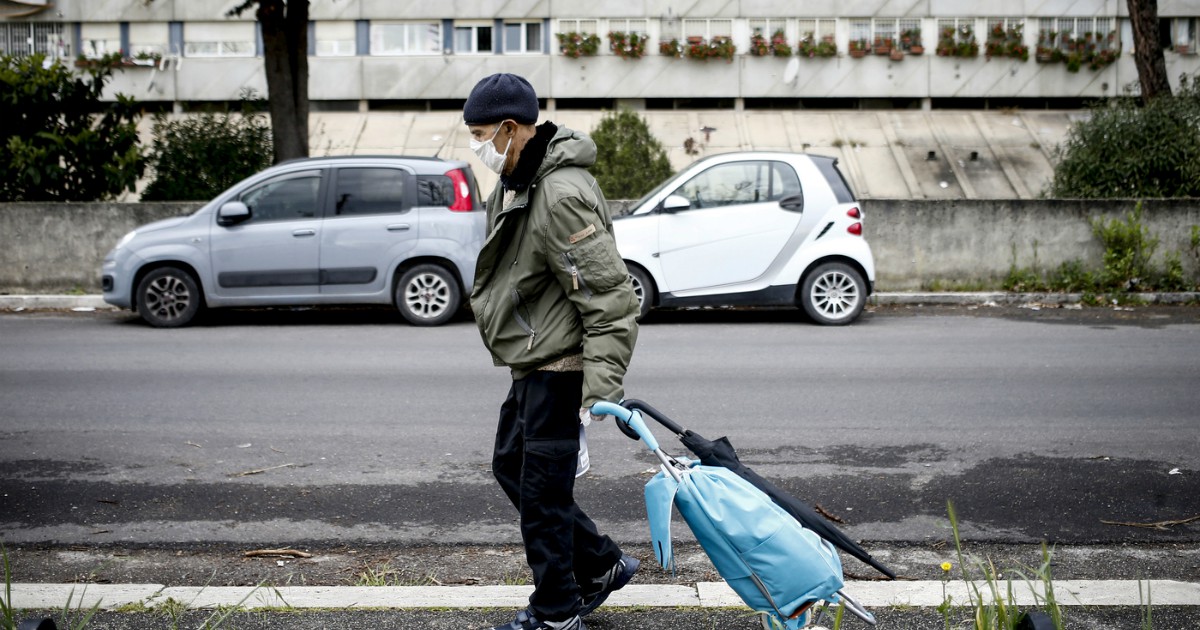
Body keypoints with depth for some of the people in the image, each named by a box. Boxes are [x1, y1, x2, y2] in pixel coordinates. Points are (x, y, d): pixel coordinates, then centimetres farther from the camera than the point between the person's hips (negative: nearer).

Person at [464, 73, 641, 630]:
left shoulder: (563, 196, -25)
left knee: (541, 490, 0)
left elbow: (608, 299, -27)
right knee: (510, 465, 21)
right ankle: (601, 565, 31)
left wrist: (601, 390, -29)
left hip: (559, 368, -11)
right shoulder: (516, 182, 9)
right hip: (533, 364, 11)